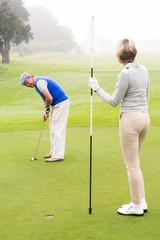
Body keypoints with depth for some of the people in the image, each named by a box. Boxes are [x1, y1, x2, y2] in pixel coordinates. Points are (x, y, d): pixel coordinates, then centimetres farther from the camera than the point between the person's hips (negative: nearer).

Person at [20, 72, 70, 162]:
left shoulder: (39, 82, -17)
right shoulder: (39, 81, 15)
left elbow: (49, 98, -24)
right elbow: (46, 98, 21)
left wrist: (47, 110, -5)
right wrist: (46, 112, 8)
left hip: (61, 103, -11)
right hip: (58, 104, 11)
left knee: (56, 130, -9)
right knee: (53, 128, 16)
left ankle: (58, 155, -6)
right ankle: (54, 152, 22)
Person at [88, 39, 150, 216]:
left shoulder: (125, 74, -17)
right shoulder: (144, 70, 8)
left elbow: (114, 102, -10)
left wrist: (97, 89, -1)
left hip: (130, 119, -8)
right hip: (144, 117, 8)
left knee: (132, 164, 2)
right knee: (134, 163, 19)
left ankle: (136, 206, 11)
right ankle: (141, 201, 23)